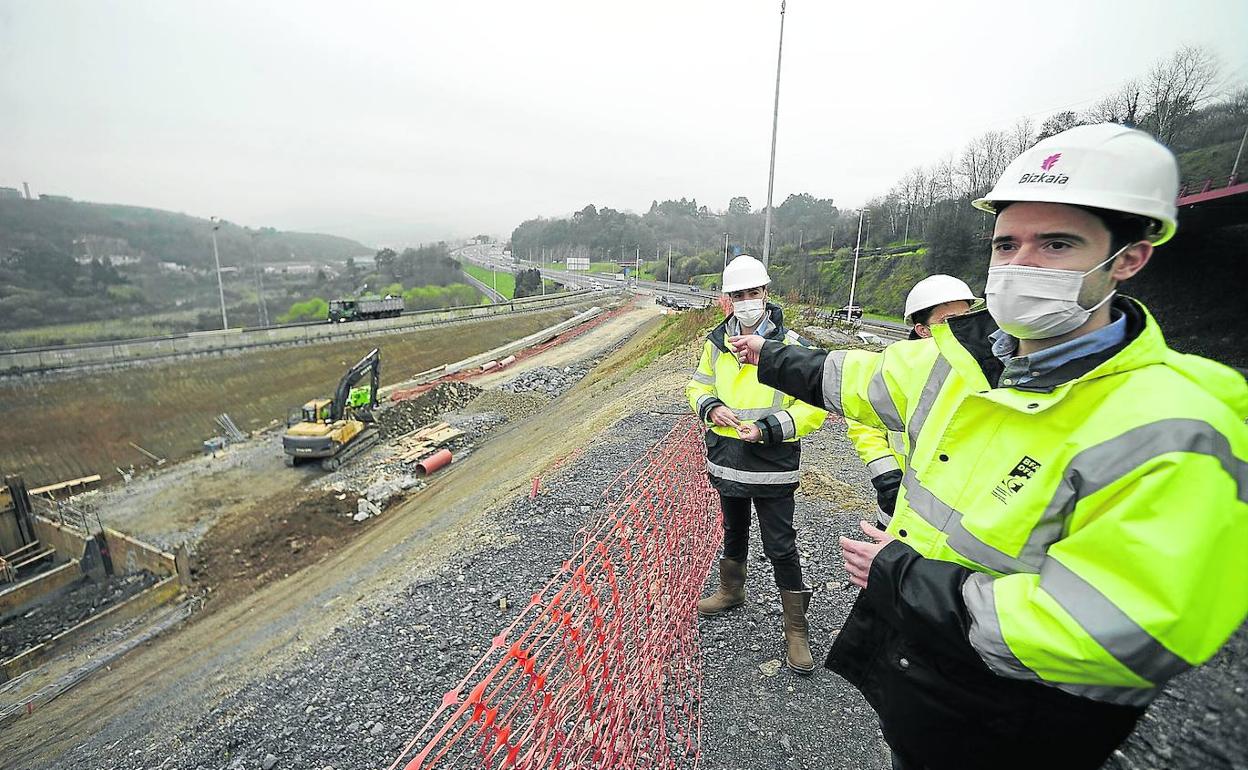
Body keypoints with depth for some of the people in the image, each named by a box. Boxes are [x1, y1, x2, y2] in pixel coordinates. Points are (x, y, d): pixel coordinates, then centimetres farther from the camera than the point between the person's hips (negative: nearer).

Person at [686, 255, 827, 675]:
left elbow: (814, 406, -13)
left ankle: (796, 629, 24)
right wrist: (711, 408, -9)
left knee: (780, 547, 4)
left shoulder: (790, 345, -13)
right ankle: (731, 592, 48)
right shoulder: (716, 342, 1)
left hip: (772, 465, -5)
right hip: (726, 461, 5)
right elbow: (698, 386, 12)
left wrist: (768, 428, -24)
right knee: (734, 532, 24)